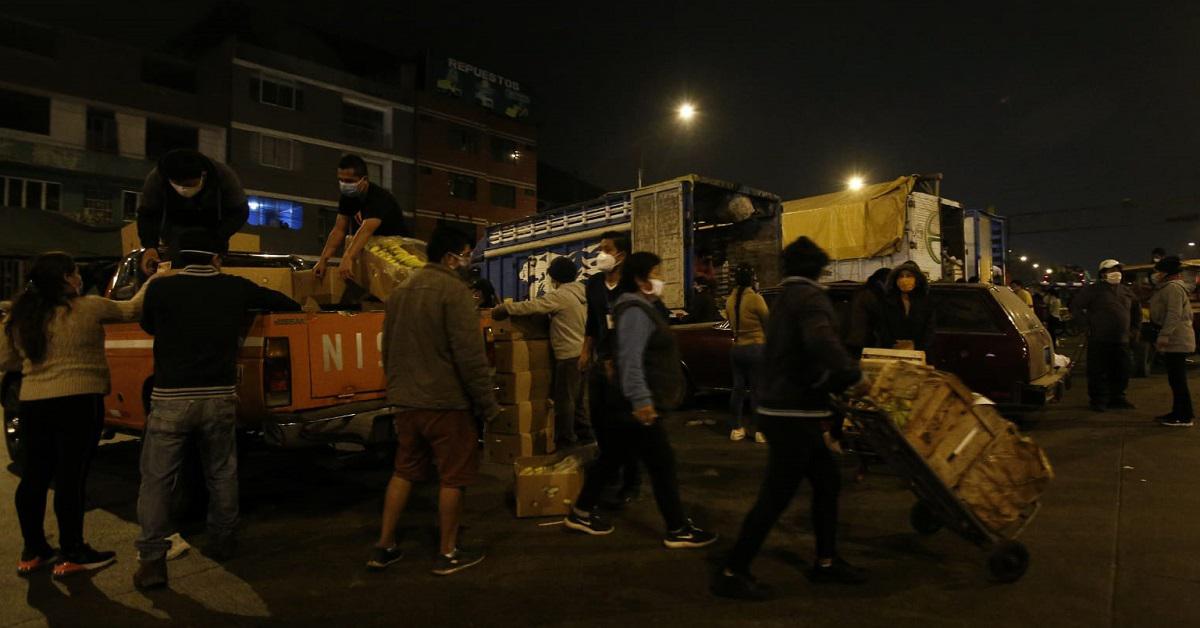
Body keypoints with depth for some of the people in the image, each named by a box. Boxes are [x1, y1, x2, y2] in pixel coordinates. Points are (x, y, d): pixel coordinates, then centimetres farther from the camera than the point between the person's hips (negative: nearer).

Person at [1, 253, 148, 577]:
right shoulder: (87, 308, -9)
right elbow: (133, 309, 1)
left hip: (32, 404, 6)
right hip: (77, 402, -6)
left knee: (34, 477, 14)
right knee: (71, 478, -1)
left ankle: (32, 552, 25)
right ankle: (71, 555, 7)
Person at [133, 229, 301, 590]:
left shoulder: (160, 288, -3)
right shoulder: (236, 288, 2)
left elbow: (148, 326, 17)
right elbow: (284, 304, 18)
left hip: (171, 399, -2)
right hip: (220, 398, 2)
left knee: (156, 479, 8)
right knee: (222, 474, 17)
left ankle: (152, 560, 7)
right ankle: (222, 543, 31)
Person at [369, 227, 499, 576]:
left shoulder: (402, 292, 13)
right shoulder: (453, 290, -14)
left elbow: (388, 350, 20)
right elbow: (470, 355, -19)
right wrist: (488, 404, -11)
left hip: (406, 402, 8)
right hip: (446, 403, -8)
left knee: (404, 472, 18)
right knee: (453, 477, 5)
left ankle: (384, 548, 24)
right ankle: (448, 554, 15)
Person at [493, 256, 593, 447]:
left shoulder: (559, 296, -16)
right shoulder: (582, 292, 10)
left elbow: (530, 306, -20)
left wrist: (503, 308, -10)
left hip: (569, 354, -9)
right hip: (584, 352, 9)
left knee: (564, 398, 2)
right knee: (580, 396, 18)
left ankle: (565, 438, 9)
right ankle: (584, 432, 25)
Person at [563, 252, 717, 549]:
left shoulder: (642, 307, 17)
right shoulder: (635, 311, -17)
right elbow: (630, 359, -26)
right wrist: (641, 399, -30)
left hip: (631, 405, 11)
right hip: (638, 405, -11)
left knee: (612, 458, 17)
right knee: (662, 463, -2)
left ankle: (581, 513, 28)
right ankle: (678, 530, 9)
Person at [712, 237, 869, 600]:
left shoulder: (786, 298, 17)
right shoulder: (809, 296, -13)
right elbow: (822, 342, -33)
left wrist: (835, 383, 23)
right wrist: (853, 377, -20)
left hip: (785, 408, 10)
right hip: (793, 414, -10)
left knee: (827, 481, 18)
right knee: (776, 496, -3)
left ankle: (826, 562, 29)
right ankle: (732, 573, 5)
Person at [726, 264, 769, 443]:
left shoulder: (730, 300, 3)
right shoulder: (756, 298, -14)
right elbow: (768, 324, -6)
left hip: (736, 348, 6)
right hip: (756, 348, -6)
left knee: (738, 388, 10)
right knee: (757, 389, 1)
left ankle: (737, 429, 16)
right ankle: (758, 430, 5)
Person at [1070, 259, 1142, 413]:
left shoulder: (1126, 291, 14)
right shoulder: (1093, 290, -4)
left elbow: (1137, 310, 29)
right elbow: (1075, 307, -5)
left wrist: (1134, 328, 21)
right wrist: (1090, 321, -8)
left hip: (1122, 340, 6)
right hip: (1099, 340, -6)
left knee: (1122, 371, 9)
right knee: (1098, 372, -3)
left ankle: (1117, 398, 22)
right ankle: (1098, 400, 6)